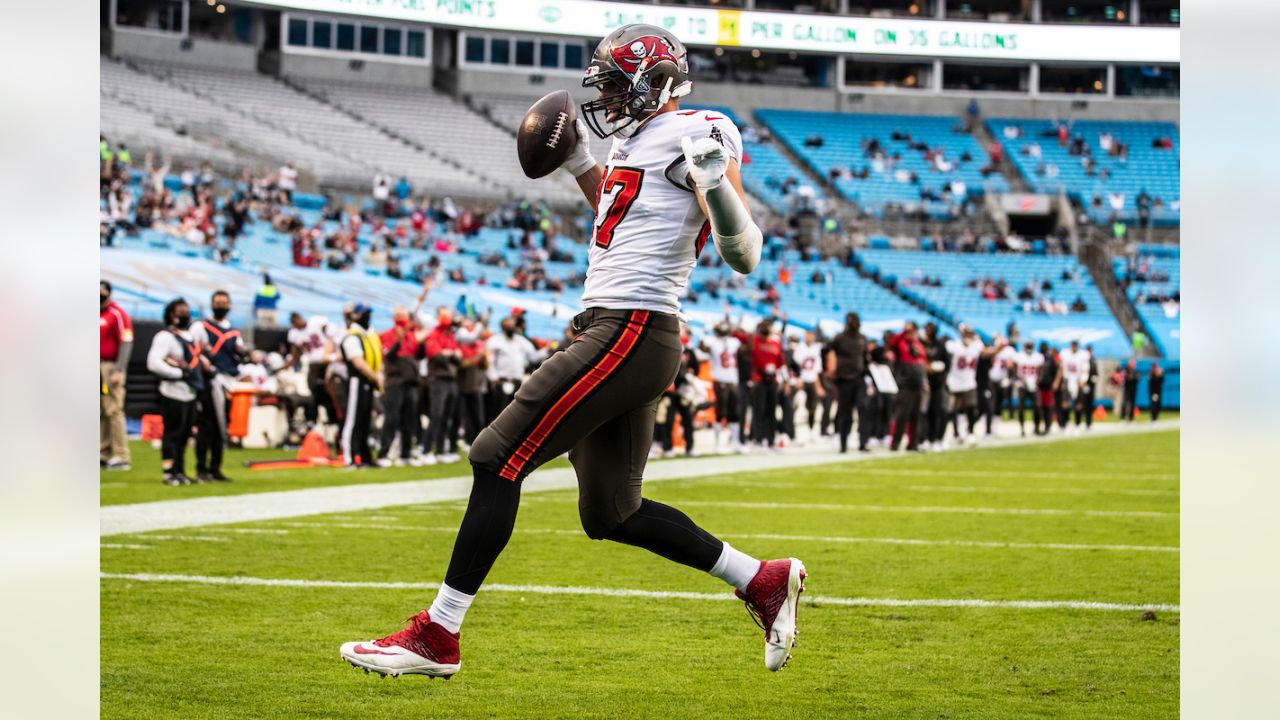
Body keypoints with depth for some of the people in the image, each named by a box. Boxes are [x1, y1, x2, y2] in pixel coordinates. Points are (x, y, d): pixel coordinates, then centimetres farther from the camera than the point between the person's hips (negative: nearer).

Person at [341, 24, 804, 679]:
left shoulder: (689, 135, -8)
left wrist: (715, 179, -31)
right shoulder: (638, 143, 19)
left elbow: (744, 256, -15)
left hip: (629, 332, -10)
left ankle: (437, 637, -7)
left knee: (497, 460, -10)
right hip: (613, 328, 10)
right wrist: (578, 162, 34)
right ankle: (763, 581, 21)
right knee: (612, 514, 15)